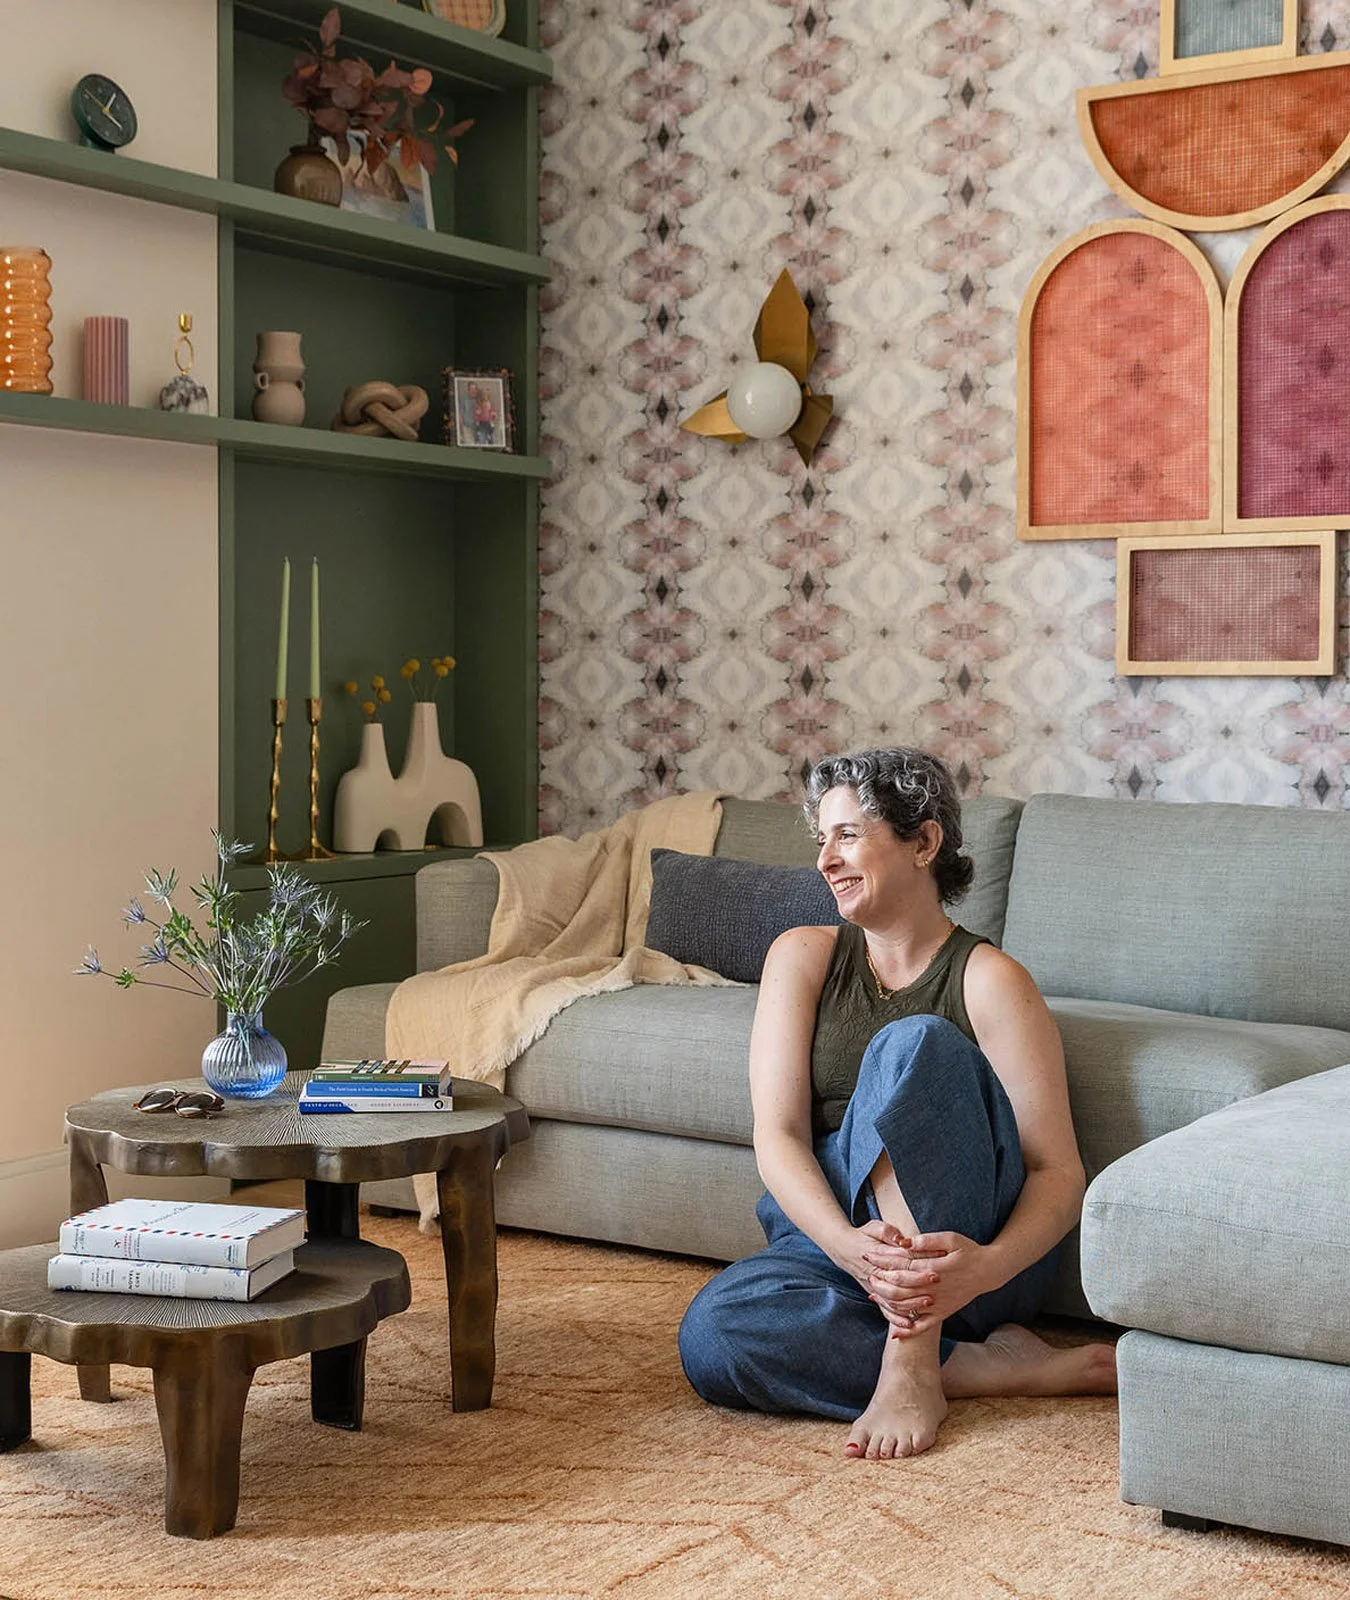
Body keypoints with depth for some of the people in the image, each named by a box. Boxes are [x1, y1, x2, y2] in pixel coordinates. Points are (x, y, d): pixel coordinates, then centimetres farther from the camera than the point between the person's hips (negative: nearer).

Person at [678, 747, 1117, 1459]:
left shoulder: (988, 980, -5)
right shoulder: (803, 957, 5)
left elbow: (1059, 1171, -11)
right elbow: (778, 1138, -6)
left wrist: (989, 1265, -33)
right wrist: (848, 1246, -27)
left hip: (960, 1247, -3)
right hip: (829, 1232, 3)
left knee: (912, 1045, -29)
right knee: (710, 1334, -30)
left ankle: (911, 1363, -33)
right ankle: (989, 1365, -20)